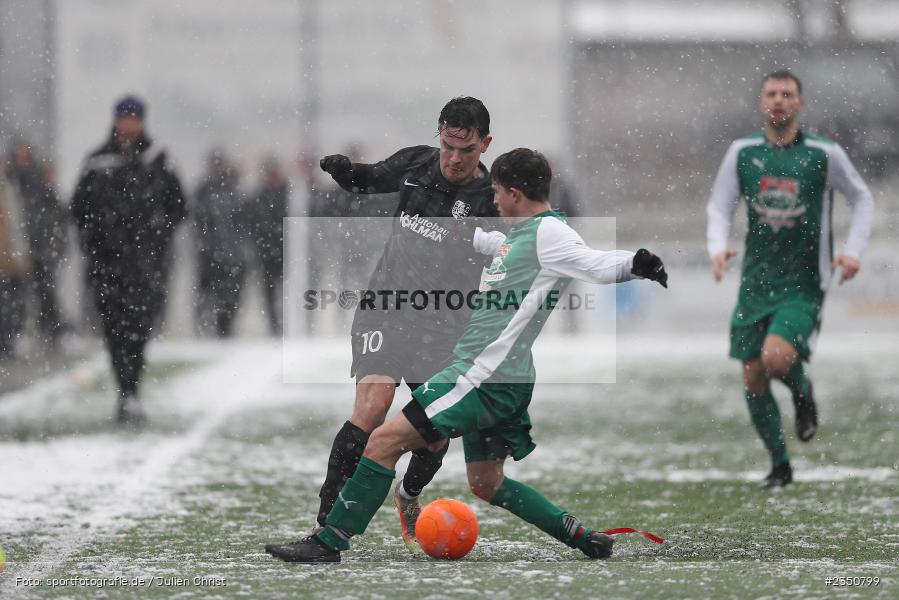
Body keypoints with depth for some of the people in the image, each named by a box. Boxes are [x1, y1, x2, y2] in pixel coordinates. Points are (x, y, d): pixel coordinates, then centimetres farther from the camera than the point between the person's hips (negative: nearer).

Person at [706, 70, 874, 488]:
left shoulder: (825, 154, -4)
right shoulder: (742, 152, 2)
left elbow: (862, 199, 10)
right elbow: (719, 206, 9)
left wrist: (853, 250, -3)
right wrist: (718, 247, -11)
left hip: (803, 284, -3)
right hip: (756, 281, 3)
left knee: (776, 358, -26)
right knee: (754, 382, 2)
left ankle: (803, 393, 10)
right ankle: (779, 465, 22)